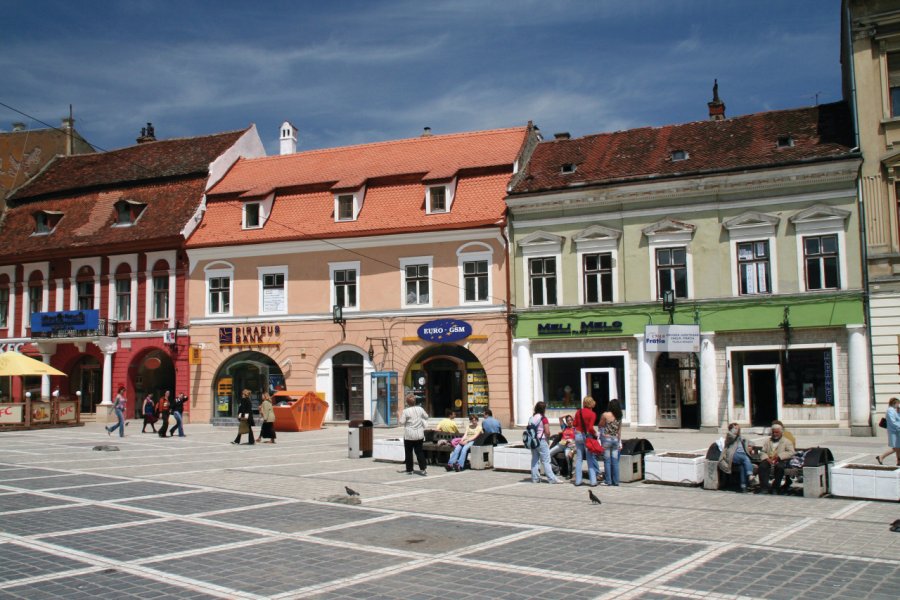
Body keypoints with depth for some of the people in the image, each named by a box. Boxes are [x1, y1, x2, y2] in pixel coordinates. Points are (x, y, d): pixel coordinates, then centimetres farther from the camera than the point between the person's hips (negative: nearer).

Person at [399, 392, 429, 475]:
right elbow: (426, 417, 11)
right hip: (419, 435, 4)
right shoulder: (420, 409, -2)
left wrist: (401, 416, 7)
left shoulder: (405, 411, -13)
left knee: (408, 453, 7)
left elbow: (402, 422, -10)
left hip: (409, 435, -3)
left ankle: (409, 470, 9)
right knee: (419, 451, 10)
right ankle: (422, 469, 4)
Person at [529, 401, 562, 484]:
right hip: (541, 440, -6)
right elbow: (547, 432, -16)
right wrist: (548, 439, 0)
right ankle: (551, 479, -1)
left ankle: (535, 478, 13)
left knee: (534, 460, 10)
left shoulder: (531, 418, 7)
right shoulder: (543, 419, -12)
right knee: (546, 461, -3)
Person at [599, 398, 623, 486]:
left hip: (606, 438, -4)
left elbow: (600, 426, 1)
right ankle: (615, 481, 9)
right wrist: (620, 442, 13)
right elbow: (619, 430, 9)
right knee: (615, 461, 7)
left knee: (607, 460, 1)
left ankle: (608, 481, 2)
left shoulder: (605, 415, -11)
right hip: (616, 439, 4)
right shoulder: (619, 417, 4)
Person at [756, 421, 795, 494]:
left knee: (779, 467, -38)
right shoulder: (768, 441, 25)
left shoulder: (786, 441, 13)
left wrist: (779, 456, -13)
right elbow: (763, 452, 15)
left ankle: (775, 488, -24)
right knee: (762, 466, -32)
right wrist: (767, 458, -8)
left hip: (780, 461, -3)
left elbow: (791, 452, -2)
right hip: (768, 460, 3)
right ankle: (764, 488, -31)